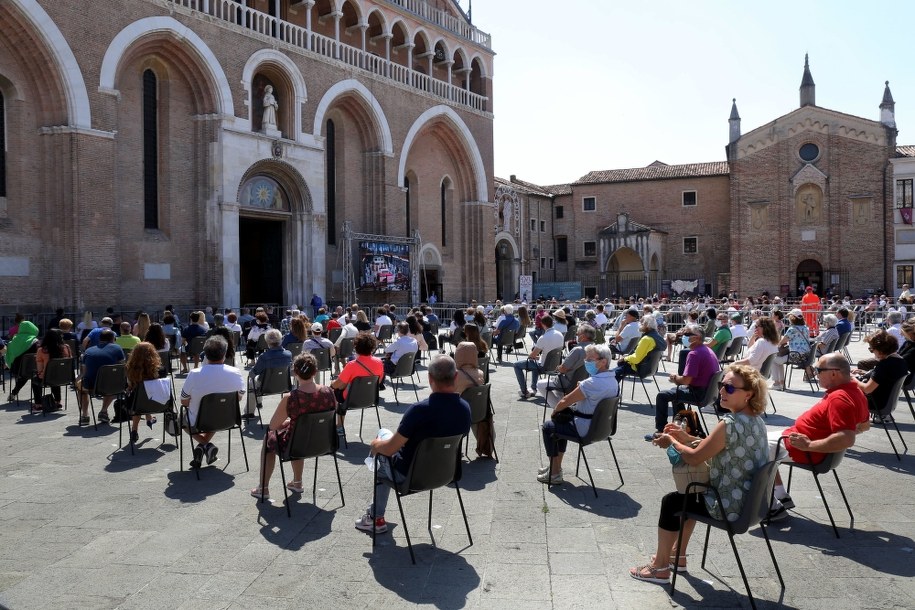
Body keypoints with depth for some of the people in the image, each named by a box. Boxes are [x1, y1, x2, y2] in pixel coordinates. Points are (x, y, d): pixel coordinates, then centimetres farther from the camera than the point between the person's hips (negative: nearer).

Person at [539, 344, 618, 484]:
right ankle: (555, 466, 35)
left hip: (585, 429, -9)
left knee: (548, 426, 11)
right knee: (562, 420, 30)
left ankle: (555, 473, 17)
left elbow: (565, 401, -20)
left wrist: (555, 411, -1)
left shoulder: (592, 383, -28)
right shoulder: (613, 381, 1)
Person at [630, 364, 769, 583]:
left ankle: (660, 568, 22)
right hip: (749, 500, 9)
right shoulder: (756, 420, 3)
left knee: (671, 501, 9)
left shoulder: (729, 424, -26)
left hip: (730, 506, -9)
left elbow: (695, 457, -19)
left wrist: (672, 442, -2)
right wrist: (687, 438, 6)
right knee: (690, 493, 29)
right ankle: (677, 554, 40)